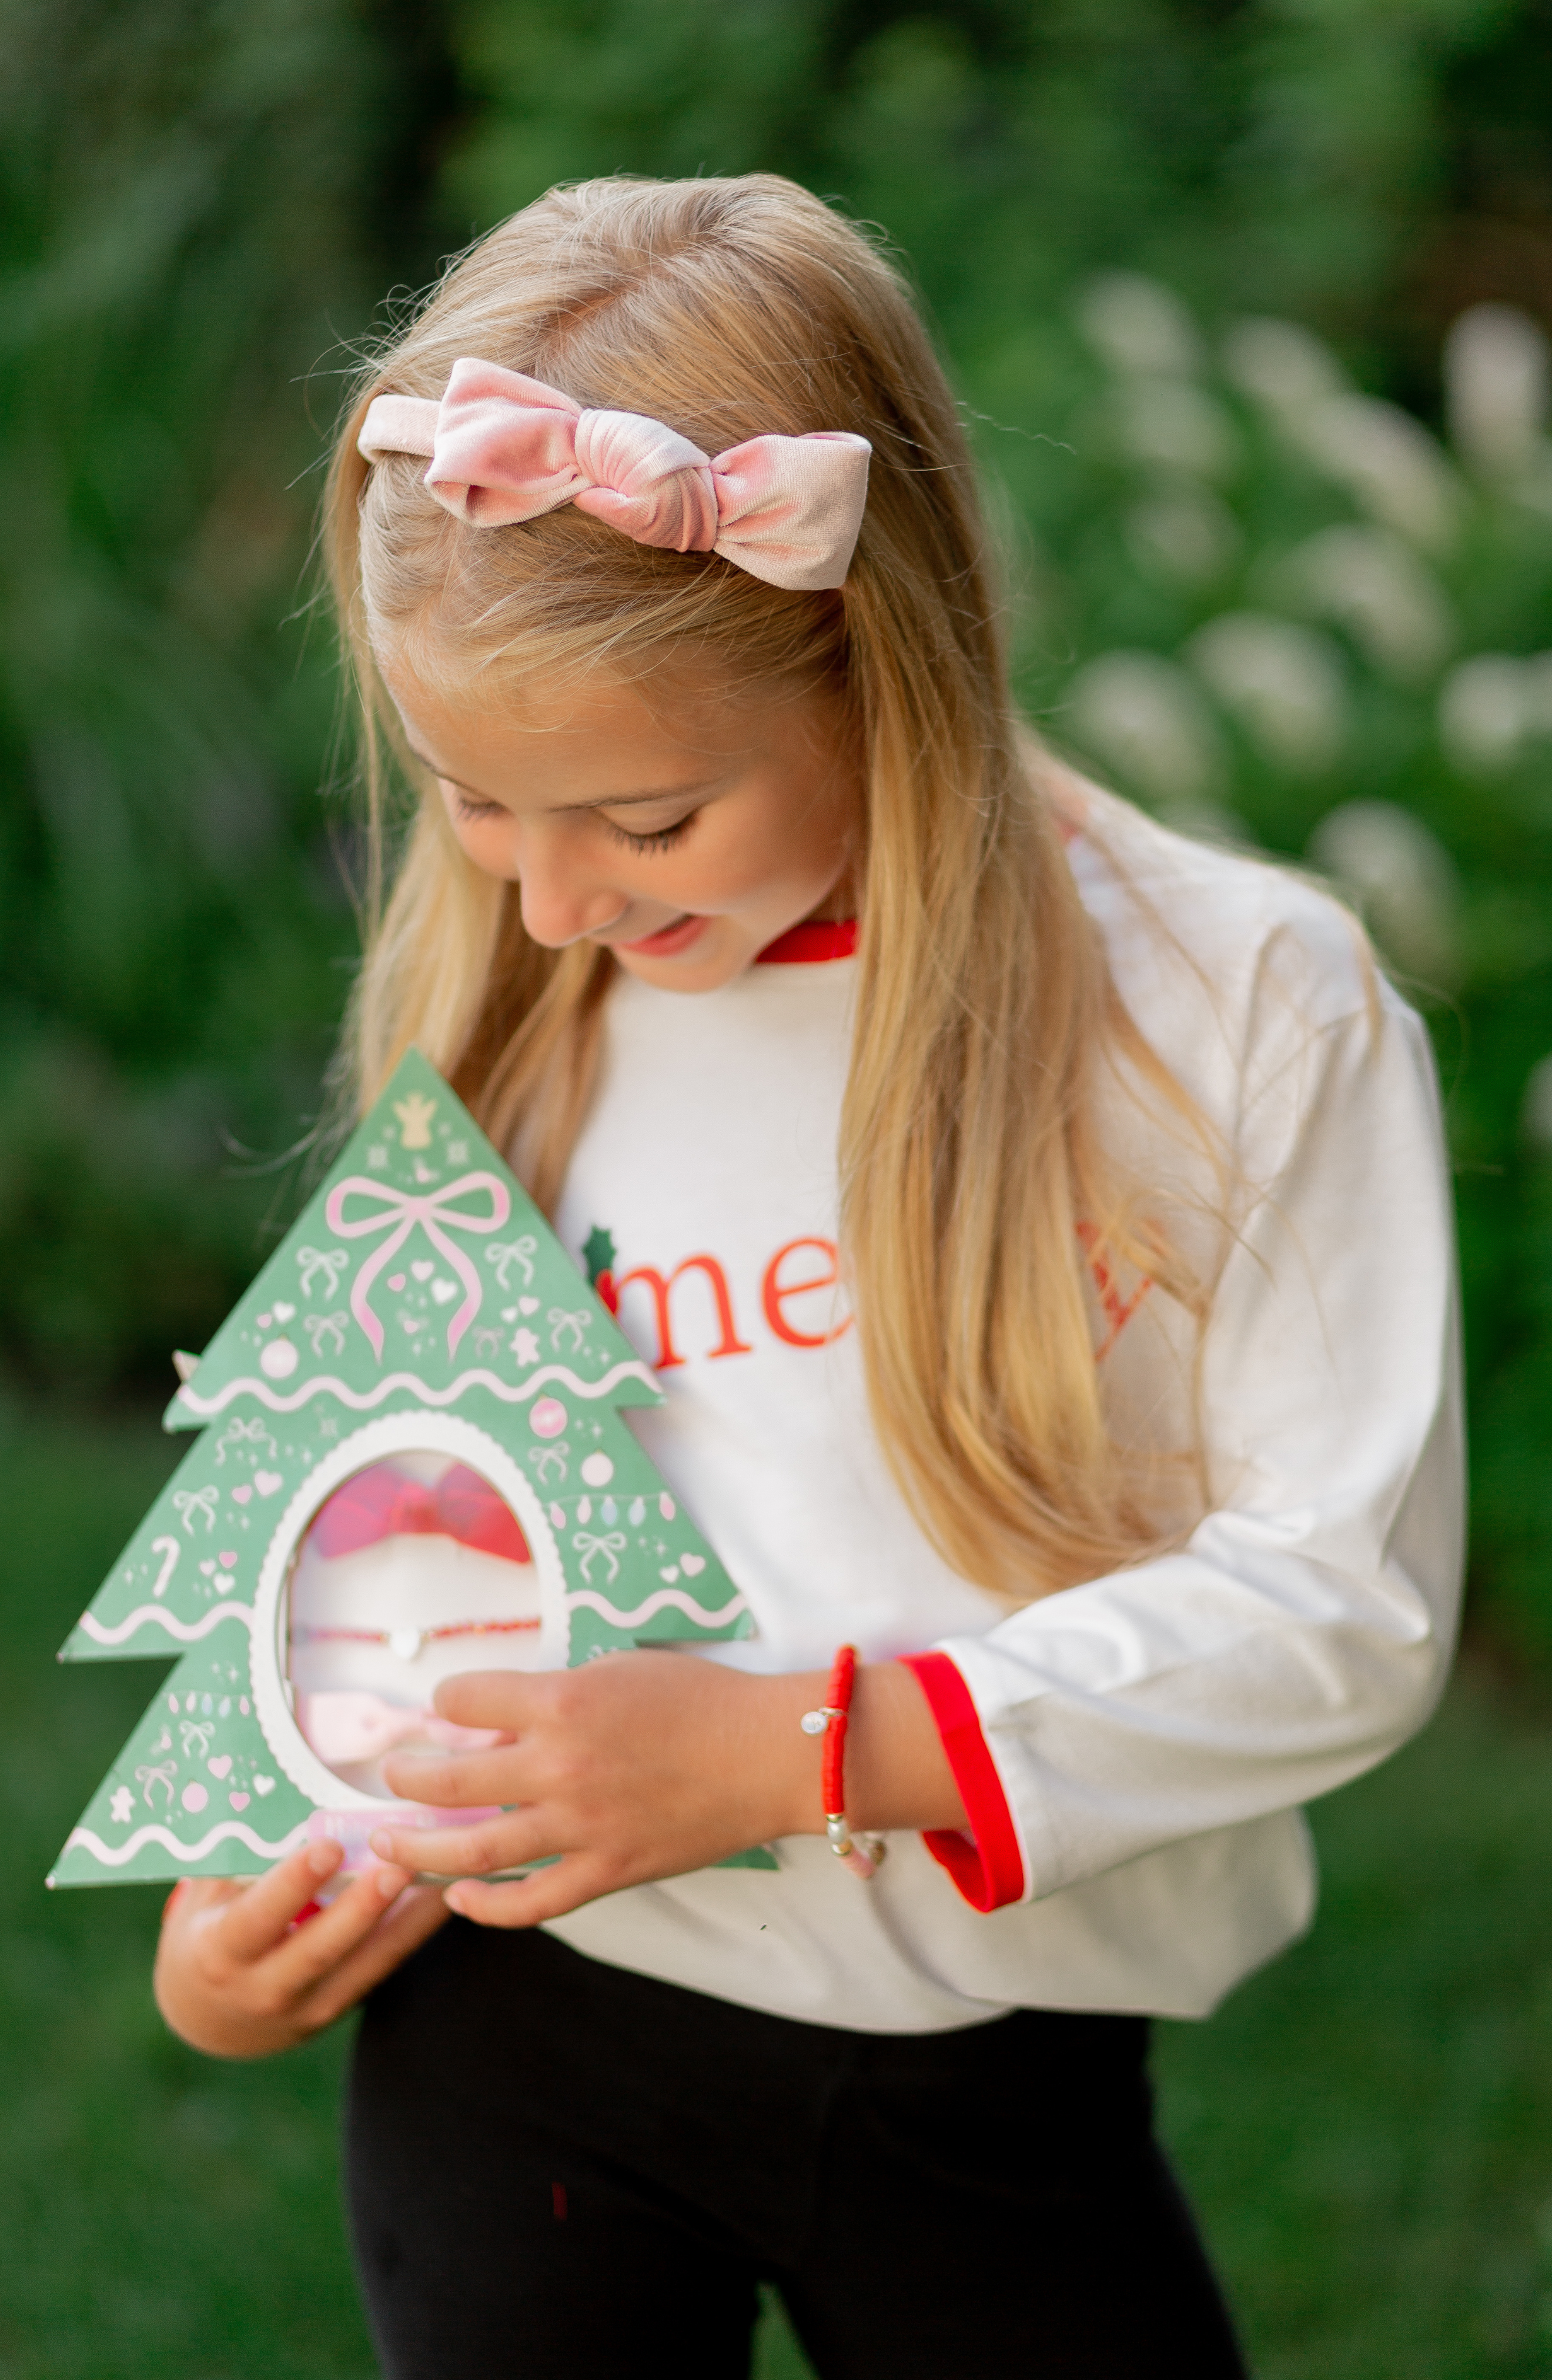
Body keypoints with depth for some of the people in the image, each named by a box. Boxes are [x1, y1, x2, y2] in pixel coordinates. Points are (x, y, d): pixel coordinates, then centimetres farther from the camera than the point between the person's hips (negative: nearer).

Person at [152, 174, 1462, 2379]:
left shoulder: (1249, 1007, -12)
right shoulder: (490, 1033, -1)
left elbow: (1347, 1599, -13)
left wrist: (810, 1746, -21)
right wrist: (261, 1861, -10)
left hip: (1005, 2104, -1)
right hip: (523, 2047, 2)